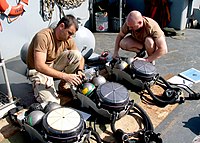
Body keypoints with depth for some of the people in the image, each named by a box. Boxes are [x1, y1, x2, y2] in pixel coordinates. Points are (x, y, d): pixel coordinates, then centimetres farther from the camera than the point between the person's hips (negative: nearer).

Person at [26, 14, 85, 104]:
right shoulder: (43, 36, -27)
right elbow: (39, 66, -34)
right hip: (39, 71, -6)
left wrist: (79, 71, -18)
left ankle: (64, 86, -6)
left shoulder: (68, 40, -7)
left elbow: (80, 58, 5)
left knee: (76, 54, -17)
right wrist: (65, 76, -38)